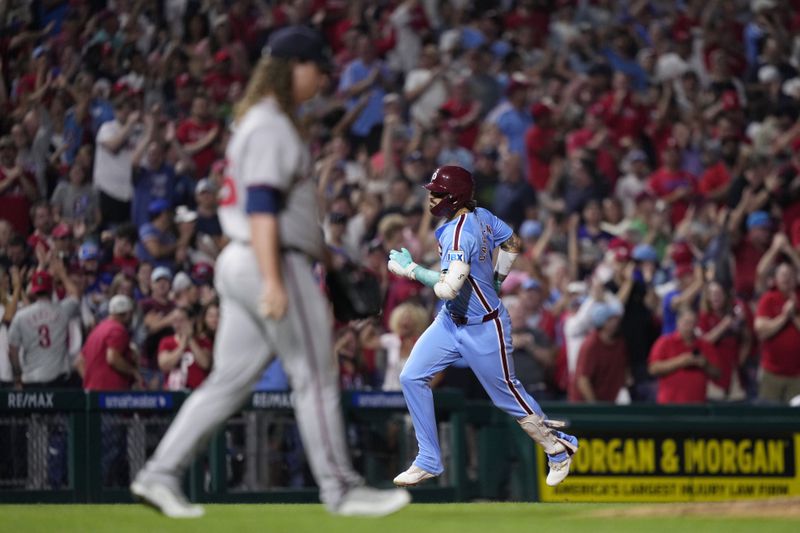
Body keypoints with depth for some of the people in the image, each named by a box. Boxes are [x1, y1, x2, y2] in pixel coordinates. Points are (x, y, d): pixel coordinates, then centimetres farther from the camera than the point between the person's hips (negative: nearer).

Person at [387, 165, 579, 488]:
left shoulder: (460, 234, -29)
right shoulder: (480, 216, -3)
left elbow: (449, 288, -38)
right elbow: (512, 243, 13)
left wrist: (410, 268, -28)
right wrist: (495, 281, 23)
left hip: (483, 330, -9)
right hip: (451, 321, 9)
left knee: (508, 395, 7)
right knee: (412, 377, 0)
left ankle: (559, 449, 31)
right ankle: (429, 462, 5)